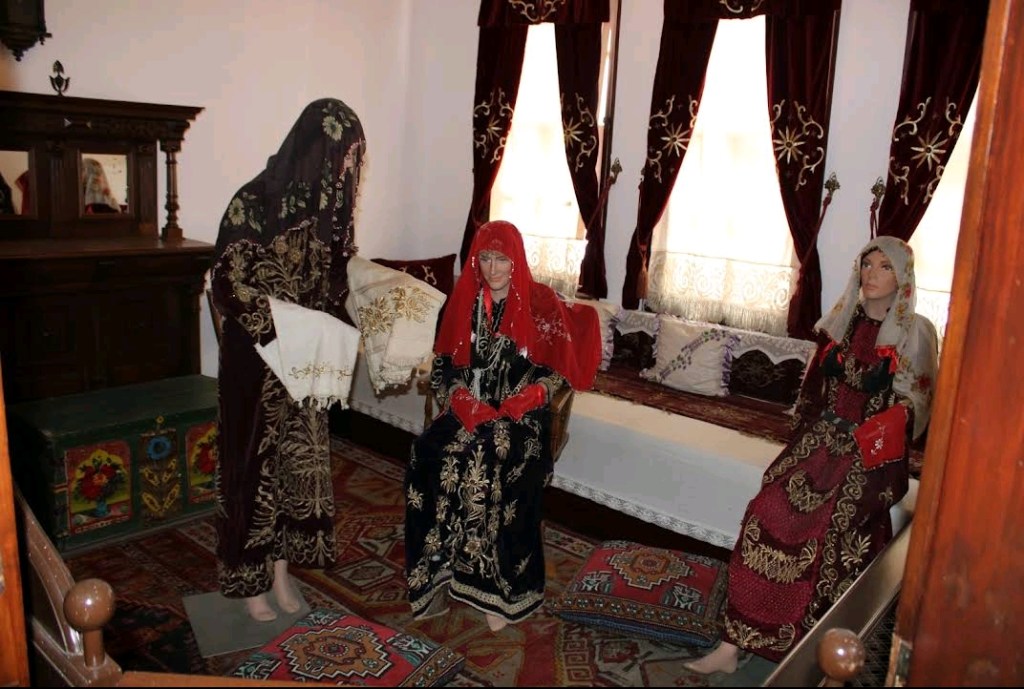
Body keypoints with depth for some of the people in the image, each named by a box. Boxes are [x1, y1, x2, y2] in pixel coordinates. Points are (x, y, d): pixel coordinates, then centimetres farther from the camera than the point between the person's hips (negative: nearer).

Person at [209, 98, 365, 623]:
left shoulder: (326, 207, 3)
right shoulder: (253, 202, -17)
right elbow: (226, 283, -17)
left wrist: (334, 332, -4)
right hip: (257, 358, -6)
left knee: (300, 457, 12)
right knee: (254, 458, 7)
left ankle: (281, 567, 30)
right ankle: (250, 577, 25)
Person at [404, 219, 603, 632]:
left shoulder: (540, 302, -2)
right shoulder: (465, 300, 7)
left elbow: (559, 367, 0)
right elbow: (443, 363, 9)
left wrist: (533, 393, -17)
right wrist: (457, 396, -10)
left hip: (520, 415, -3)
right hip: (469, 409, 4)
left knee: (493, 463, -30)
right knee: (430, 451, -23)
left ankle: (500, 588, -13)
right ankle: (440, 572, -9)